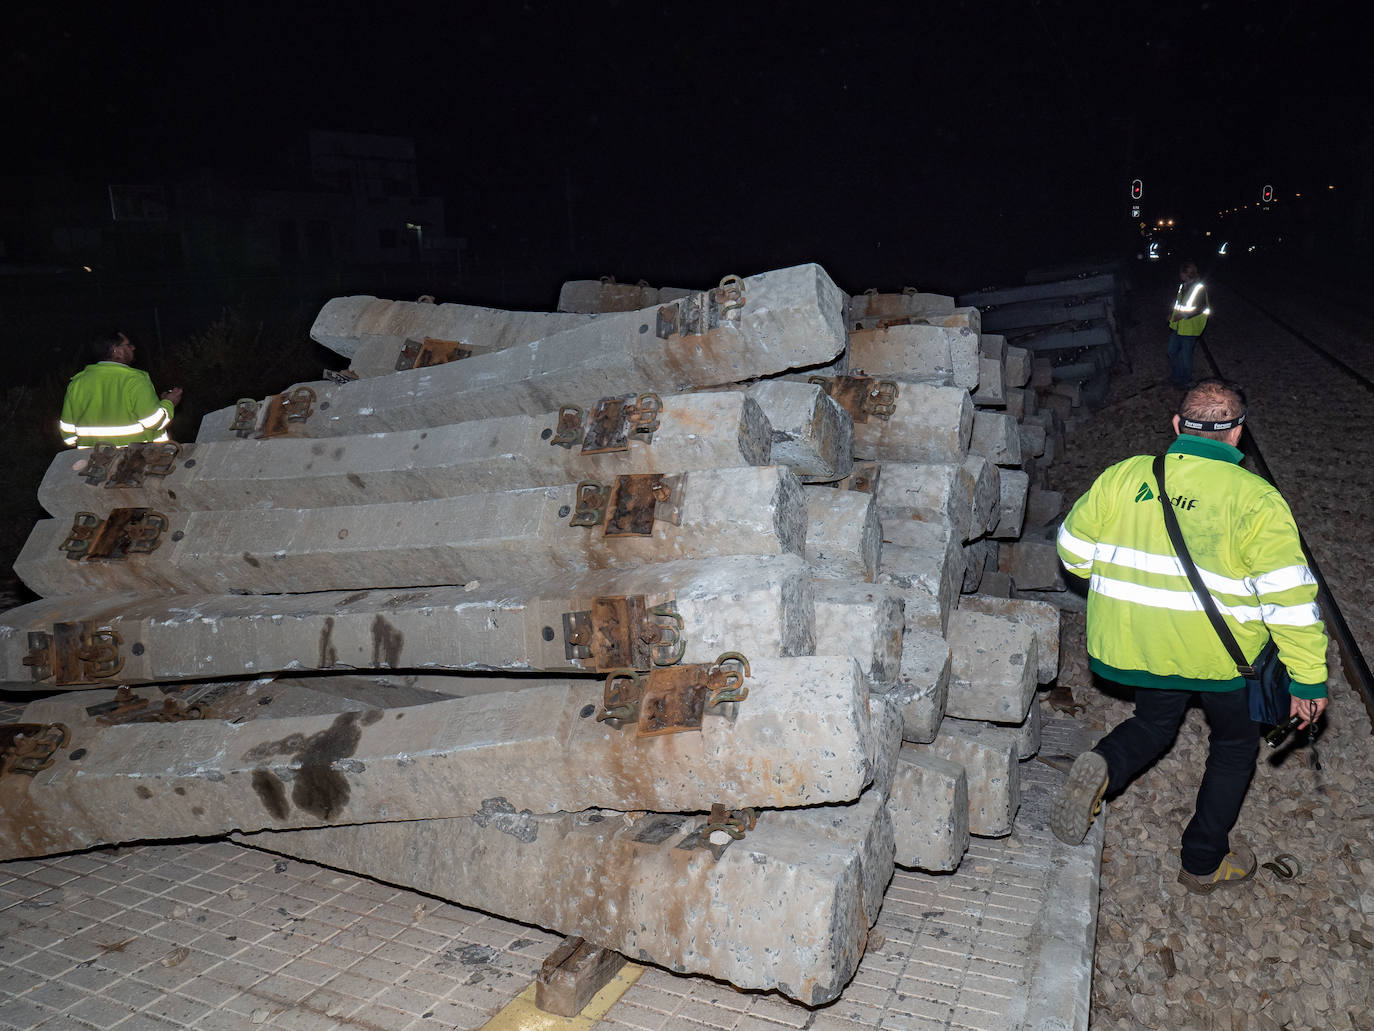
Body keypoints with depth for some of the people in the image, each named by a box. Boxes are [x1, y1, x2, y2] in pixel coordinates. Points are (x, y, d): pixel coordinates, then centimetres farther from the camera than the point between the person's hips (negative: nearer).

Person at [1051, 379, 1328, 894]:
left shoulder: (1125, 475, -6)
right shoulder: (1256, 499, -15)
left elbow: (1072, 549, 2)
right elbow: (1290, 597, -17)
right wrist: (1308, 679, -9)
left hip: (1135, 642, 3)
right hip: (1220, 655, -3)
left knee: (1154, 723, 27)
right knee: (1234, 744, 22)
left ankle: (1101, 769, -5)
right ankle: (1204, 861, 31)